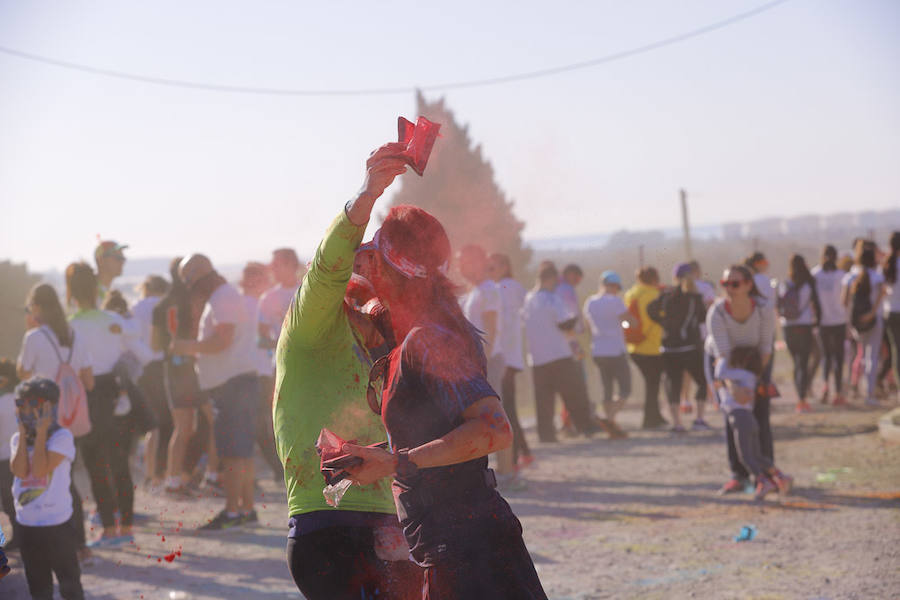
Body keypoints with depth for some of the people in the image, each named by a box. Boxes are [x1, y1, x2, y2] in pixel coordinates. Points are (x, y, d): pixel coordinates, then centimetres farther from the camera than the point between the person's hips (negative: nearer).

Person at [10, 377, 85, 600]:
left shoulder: (62, 437, -11)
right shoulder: (17, 439, 4)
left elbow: (40, 469, -22)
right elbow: (20, 471, -14)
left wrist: (41, 433, -18)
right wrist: (23, 434, -11)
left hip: (57, 523, -5)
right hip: (27, 522, 5)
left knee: (68, 579, 6)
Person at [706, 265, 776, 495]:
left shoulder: (764, 311, -27)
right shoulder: (716, 312, -29)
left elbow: (766, 348, -17)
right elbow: (722, 353, -32)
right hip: (722, 362, -1)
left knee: (760, 417, -5)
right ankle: (738, 475, -2)